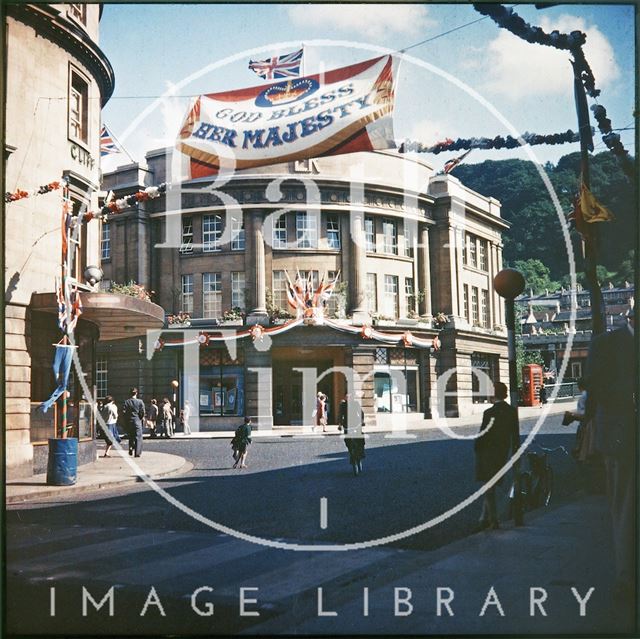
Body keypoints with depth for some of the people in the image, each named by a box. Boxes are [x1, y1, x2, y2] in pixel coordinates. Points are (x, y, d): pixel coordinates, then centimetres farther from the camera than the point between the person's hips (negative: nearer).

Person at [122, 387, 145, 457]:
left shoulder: (127, 402, 0)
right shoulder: (140, 402, -6)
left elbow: (124, 411, -3)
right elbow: (142, 412, -9)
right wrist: (142, 418, 8)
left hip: (129, 421, 3)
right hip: (137, 421, -3)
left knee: (131, 436, 20)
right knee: (138, 437, 2)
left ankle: (131, 449, 10)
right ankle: (137, 453, -1)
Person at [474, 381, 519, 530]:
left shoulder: (489, 413, -18)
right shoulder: (512, 411, -1)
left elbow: (483, 434, -14)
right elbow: (516, 435, 5)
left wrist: (477, 448, 2)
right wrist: (515, 454, 13)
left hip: (488, 453, -6)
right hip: (503, 454, 6)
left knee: (489, 487, 3)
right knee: (491, 487, 16)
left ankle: (493, 520, 4)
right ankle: (485, 518, 21)